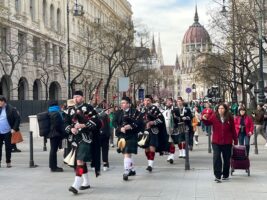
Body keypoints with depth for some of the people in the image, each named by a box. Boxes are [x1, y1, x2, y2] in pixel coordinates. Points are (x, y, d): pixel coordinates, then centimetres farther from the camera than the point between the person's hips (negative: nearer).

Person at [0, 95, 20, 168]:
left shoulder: (11, 109, -8)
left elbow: (17, 119, -6)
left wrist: (14, 128, -12)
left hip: (7, 132, -3)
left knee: (8, 147, 6)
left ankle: (8, 162, 16)